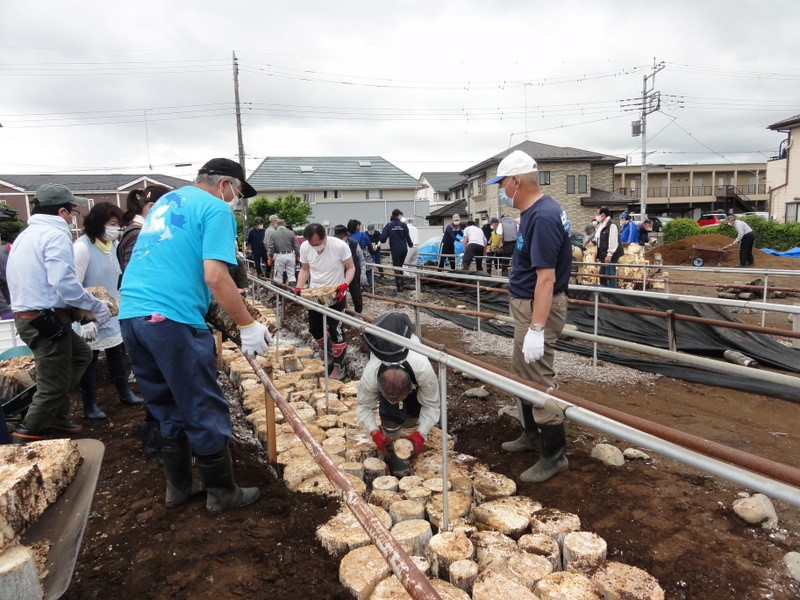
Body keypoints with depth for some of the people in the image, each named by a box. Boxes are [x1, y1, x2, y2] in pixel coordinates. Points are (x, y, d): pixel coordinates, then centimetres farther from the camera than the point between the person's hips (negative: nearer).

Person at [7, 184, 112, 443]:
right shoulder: (55, 235, -14)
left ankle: (55, 415, 26)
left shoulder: (26, 235, 18)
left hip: (27, 316, 10)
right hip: (47, 319, -10)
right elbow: (63, 282, -25)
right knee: (53, 385, 0)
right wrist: (95, 305, -14)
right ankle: (25, 439, 8)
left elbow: (36, 280, 17)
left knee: (81, 354, 24)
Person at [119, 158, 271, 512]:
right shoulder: (216, 209, -4)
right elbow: (215, 276, -16)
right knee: (205, 413, 5)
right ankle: (222, 493, 18)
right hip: (172, 318, -8)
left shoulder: (166, 201, 22)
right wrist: (248, 326, -11)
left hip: (131, 314, 9)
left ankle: (179, 487, 31)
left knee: (168, 410, 19)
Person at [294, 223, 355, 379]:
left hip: (336, 295, -5)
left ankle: (339, 365, 14)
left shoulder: (340, 246, -23)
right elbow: (304, 269, 3)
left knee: (336, 330, -3)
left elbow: (350, 268, -11)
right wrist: (299, 287, -13)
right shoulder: (304, 247, -11)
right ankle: (330, 354, 38)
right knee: (314, 328, 13)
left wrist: (345, 285, -28)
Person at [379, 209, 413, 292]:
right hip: (404, 249, 2)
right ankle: (402, 284, 20)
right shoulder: (403, 225, -2)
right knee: (400, 266, 19)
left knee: (396, 267, 5)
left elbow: (383, 237, -11)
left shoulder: (389, 225, -4)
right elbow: (407, 237, 3)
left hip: (395, 250, -2)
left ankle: (399, 286, 1)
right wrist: (410, 244, 22)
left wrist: (381, 241, 13)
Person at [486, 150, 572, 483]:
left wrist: (536, 329, -28)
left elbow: (546, 277, -27)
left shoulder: (541, 217, -23)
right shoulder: (538, 210, 9)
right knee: (521, 372, 21)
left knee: (539, 380, -1)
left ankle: (555, 454, 15)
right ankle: (532, 434, 38)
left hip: (538, 308, -11)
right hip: (527, 305, 11)